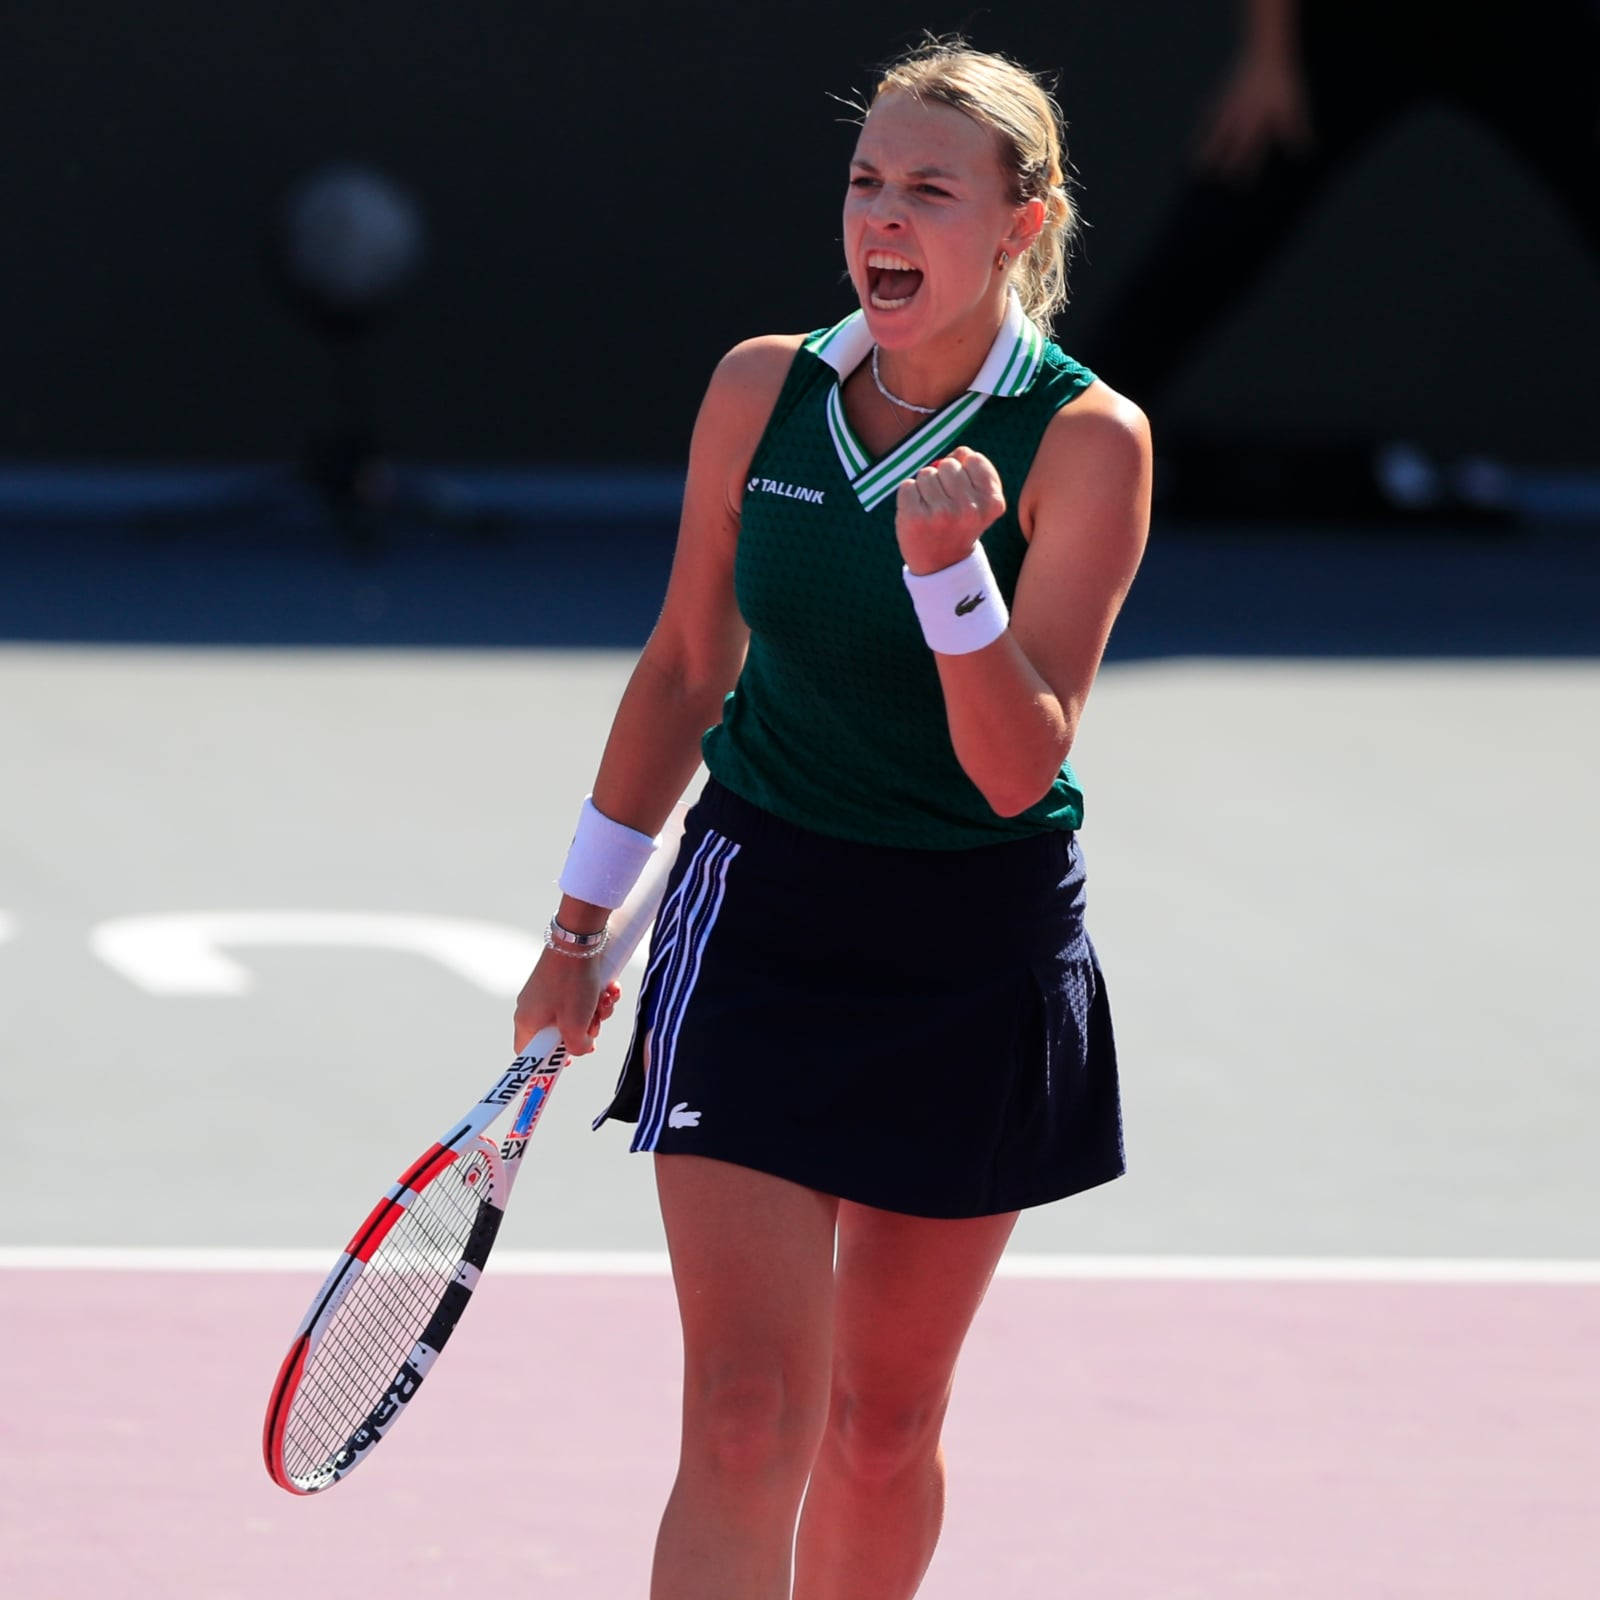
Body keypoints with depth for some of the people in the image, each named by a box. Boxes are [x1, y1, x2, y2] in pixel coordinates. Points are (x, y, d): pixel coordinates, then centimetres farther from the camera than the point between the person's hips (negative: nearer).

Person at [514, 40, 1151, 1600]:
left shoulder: (1086, 442, -12)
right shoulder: (762, 389, -3)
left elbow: (1019, 767, -15)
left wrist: (950, 568, -30)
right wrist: (581, 921, 15)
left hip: (978, 952, -1)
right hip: (759, 920, 1)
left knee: (883, 1423, 11)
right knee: (747, 1420, -12)